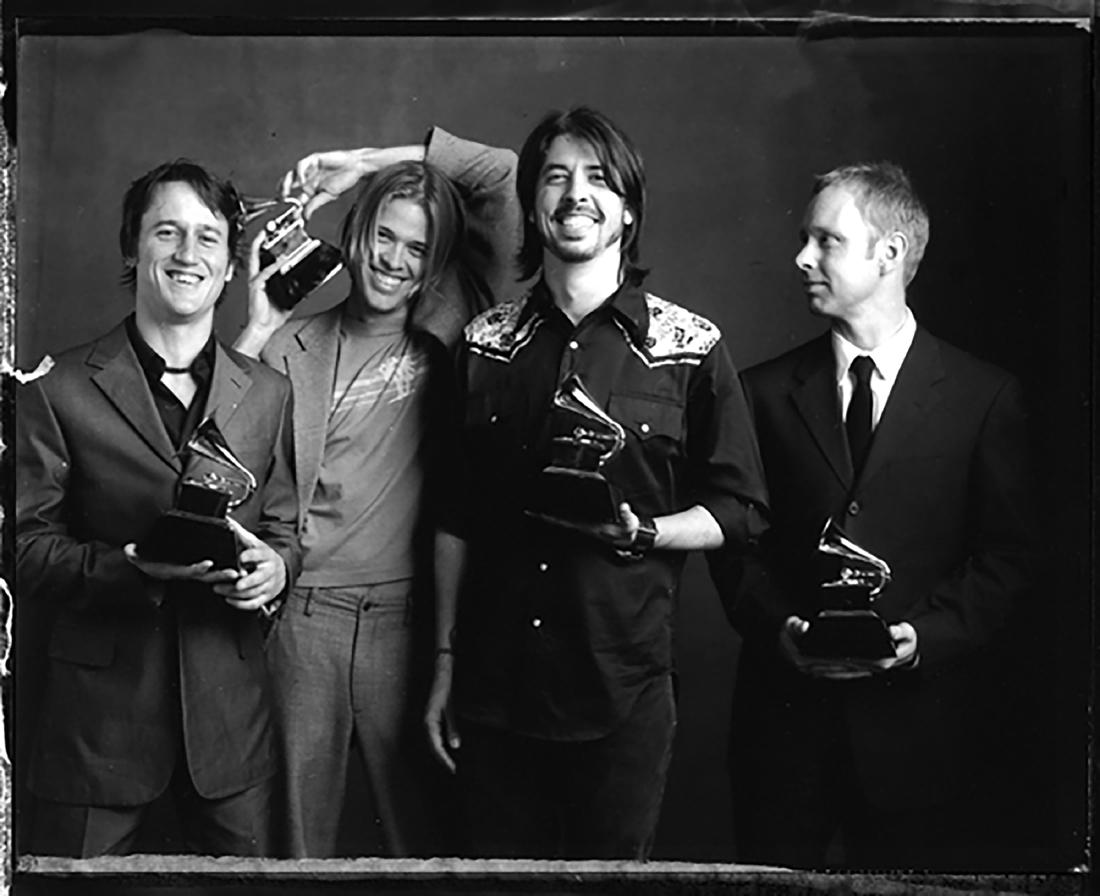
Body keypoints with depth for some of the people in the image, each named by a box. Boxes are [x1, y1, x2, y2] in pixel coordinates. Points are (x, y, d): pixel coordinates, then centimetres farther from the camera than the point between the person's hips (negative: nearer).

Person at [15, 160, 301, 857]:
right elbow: (28, 545, -5)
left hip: (231, 708, 3)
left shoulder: (268, 392, 9)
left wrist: (275, 565, -9)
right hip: (98, 705, -2)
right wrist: (131, 565, -21)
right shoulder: (58, 392, -3)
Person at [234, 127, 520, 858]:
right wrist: (259, 328, -5)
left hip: (404, 610, 0)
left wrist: (367, 162, 1)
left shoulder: (444, 334, 5)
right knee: (299, 817, 8)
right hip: (304, 609, 0)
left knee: (415, 818, 7)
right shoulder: (295, 343, 5)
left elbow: (503, 176, 1)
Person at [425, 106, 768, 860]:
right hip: (494, 685, 2)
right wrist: (444, 663, 8)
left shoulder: (691, 349, 0)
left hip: (622, 693, -2)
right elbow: (457, 519, 10)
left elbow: (739, 510, 3)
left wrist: (641, 534, -15)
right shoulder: (486, 345, 6)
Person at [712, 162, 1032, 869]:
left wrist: (926, 636, -14)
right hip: (787, 708, 2)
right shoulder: (766, 392, 7)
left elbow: (1005, 557, 0)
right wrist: (777, 624, -10)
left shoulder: (987, 397, 1)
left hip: (920, 708, -1)